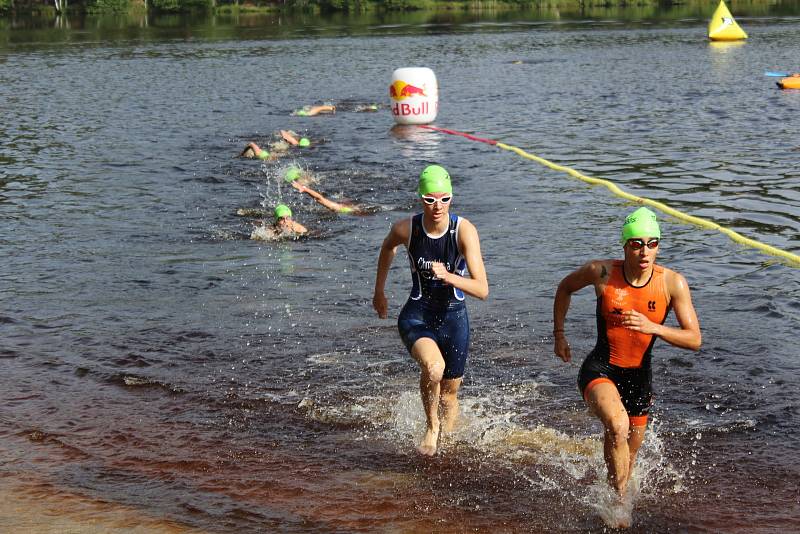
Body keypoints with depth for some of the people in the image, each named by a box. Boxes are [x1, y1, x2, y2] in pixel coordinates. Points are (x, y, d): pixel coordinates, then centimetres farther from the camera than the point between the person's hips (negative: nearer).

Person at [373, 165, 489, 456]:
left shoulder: (464, 230, -19)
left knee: (449, 394, 11)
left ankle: (444, 441, 42)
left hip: (453, 317, 1)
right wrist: (379, 292, 22)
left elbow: (482, 290, -23)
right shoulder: (405, 229, -14)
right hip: (417, 315, -1)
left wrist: (449, 277, -40)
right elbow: (387, 248, 13)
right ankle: (431, 426, -2)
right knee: (433, 368, -30)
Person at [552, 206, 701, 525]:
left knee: (626, 455, 18)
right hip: (600, 370, -3)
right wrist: (559, 335, 8)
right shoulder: (602, 272, -14)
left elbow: (694, 340, -14)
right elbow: (565, 287, 8)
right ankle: (619, 500, -15)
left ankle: (614, 497, 50)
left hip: (639, 376, 3)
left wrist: (652, 328, -29)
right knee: (618, 426, -33)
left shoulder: (673, 283, -13)